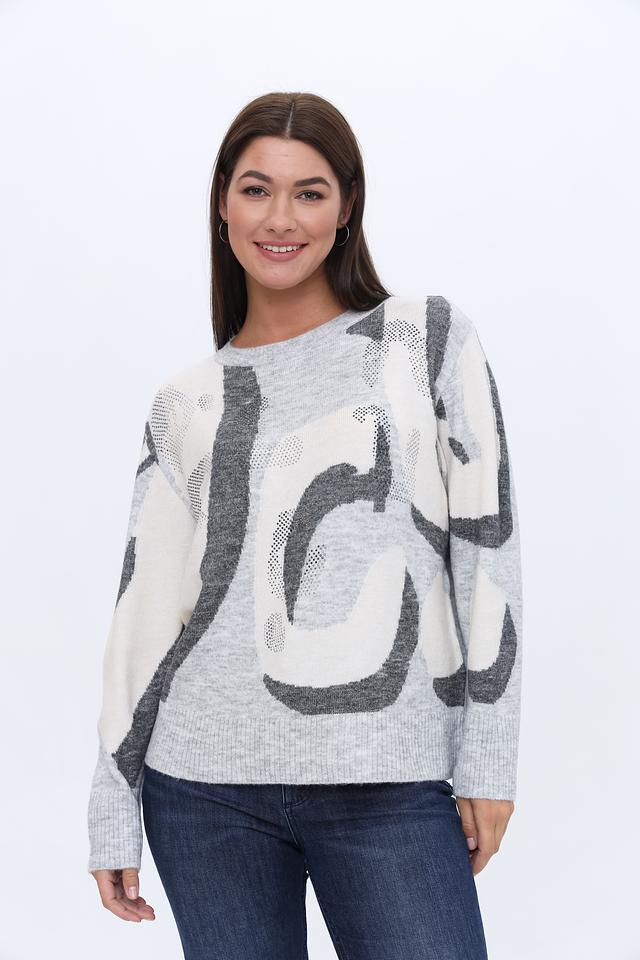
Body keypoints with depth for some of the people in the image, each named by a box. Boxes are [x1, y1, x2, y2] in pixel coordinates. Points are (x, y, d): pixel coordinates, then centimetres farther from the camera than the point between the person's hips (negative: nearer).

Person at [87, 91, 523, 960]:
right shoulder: (185, 404, 11)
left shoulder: (429, 338, 6)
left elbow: (486, 542, 1)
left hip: (390, 782, -2)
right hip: (204, 782, 2)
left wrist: (489, 758, -4)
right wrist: (114, 809, 8)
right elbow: (147, 603, 10)